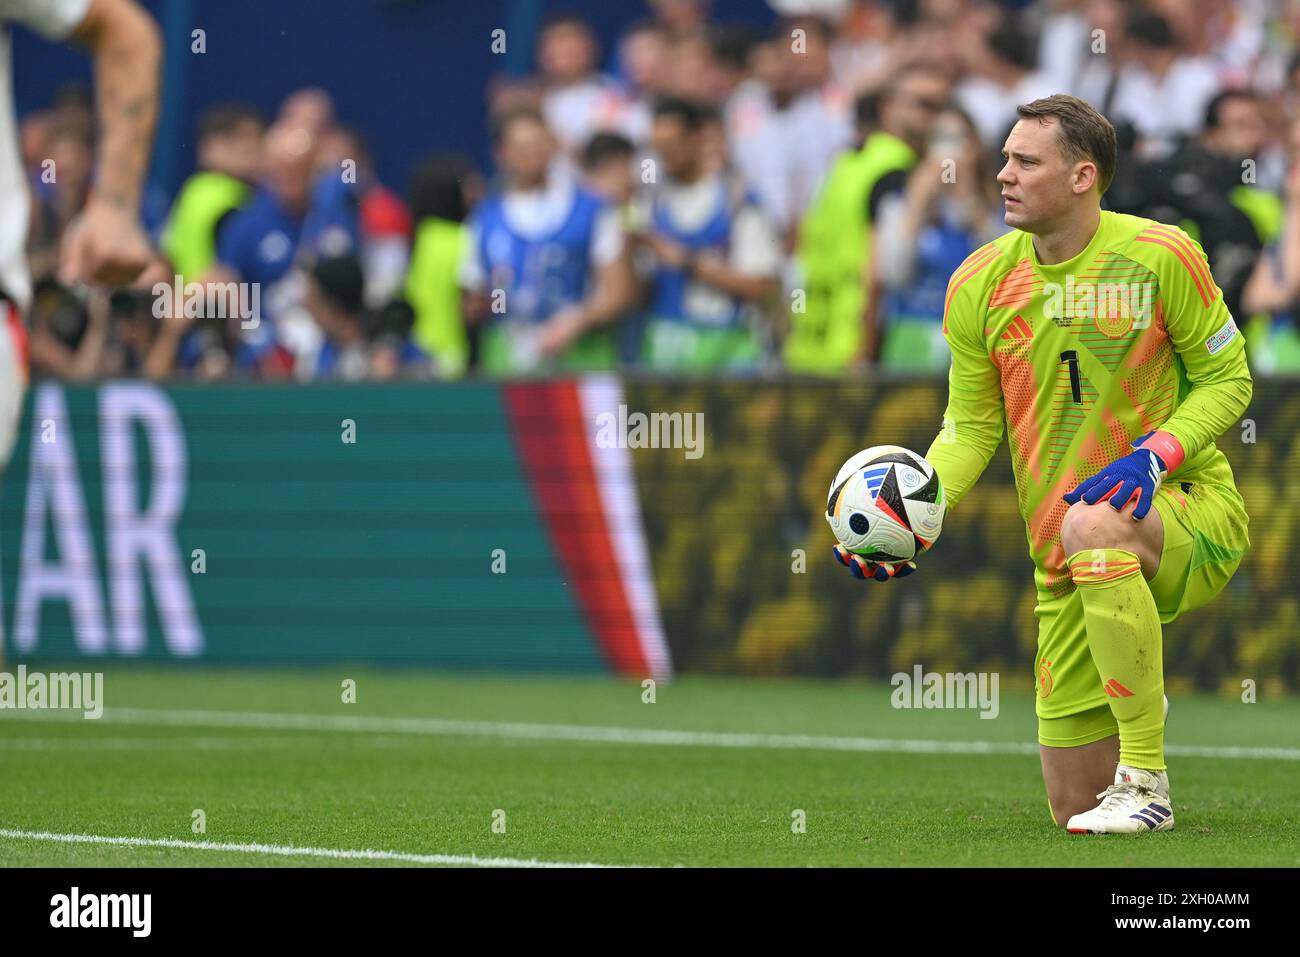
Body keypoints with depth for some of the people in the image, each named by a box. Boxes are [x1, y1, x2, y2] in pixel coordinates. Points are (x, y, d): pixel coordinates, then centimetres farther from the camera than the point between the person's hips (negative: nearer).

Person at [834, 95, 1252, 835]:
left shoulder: (1160, 257, -11)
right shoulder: (981, 283, -1)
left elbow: (1227, 380, -3)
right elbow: (972, 426, 4)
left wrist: (1155, 455, -21)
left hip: (1190, 509, -4)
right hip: (1069, 566, 4)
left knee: (1090, 527, -42)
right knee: (1075, 809, 3)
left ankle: (1146, 781, -30)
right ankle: (1138, 699, 42)